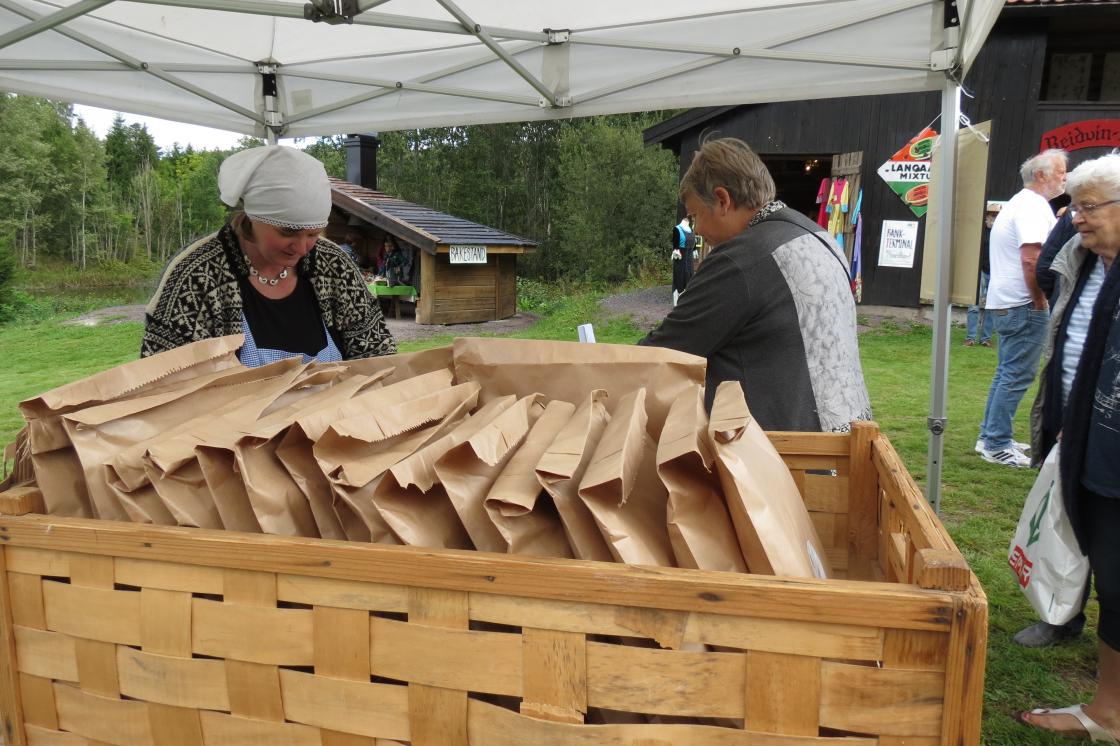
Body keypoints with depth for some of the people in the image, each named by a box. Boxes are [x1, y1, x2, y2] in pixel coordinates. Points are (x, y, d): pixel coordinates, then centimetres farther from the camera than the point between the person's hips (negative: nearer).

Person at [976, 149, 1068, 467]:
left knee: (1007, 373, 16)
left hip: (1006, 304, 11)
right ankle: (997, 446, -1)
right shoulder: (1033, 206, -15)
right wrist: (1039, 301, -17)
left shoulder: (1020, 202, 18)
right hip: (1023, 306, -11)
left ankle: (990, 438, 23)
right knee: (1017, 376, -6)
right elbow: (1032, 259, -25)